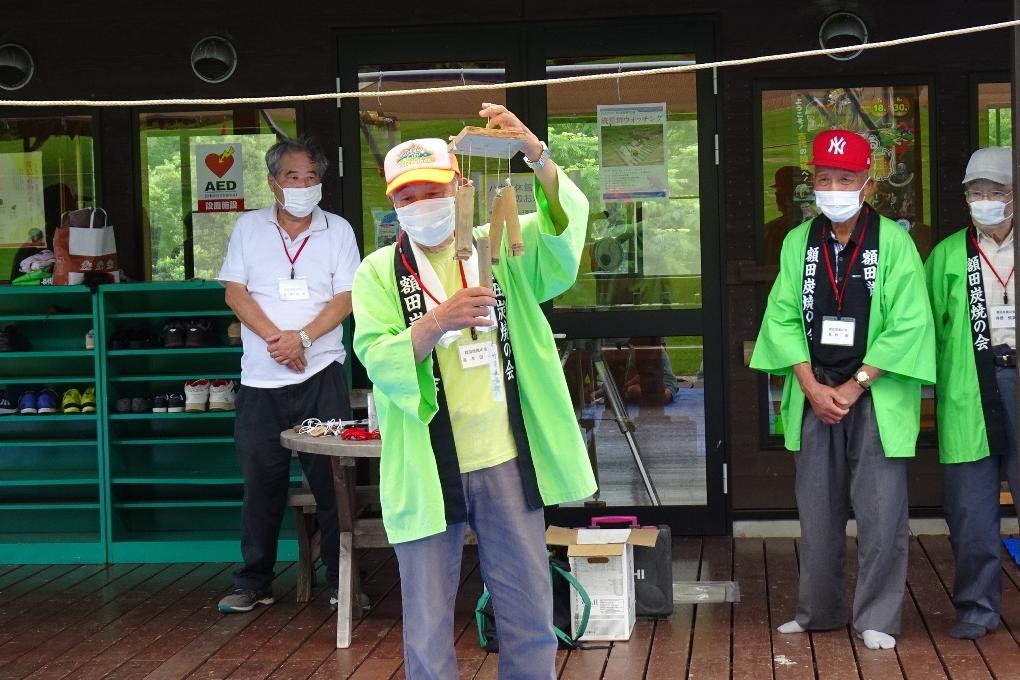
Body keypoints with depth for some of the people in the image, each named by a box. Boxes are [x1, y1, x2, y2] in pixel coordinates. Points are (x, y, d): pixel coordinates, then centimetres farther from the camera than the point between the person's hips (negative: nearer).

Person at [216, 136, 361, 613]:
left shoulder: (338, 230, 5)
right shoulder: (249, 227, 7)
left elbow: (346, 297, -1)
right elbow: (235, 291, 1)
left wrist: (303, 337, -15)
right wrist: (274, 338, -13)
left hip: (321, 376, -1)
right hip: (260, 379, 1)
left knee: (331, 480, 1)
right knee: (261, 484, 7)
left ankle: (342, 581, 10)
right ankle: (254, 583, 17)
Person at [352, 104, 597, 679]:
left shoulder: (501, 250, 6)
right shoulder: (379, 272, 3)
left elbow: (567, 221, -12)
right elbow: (376, 359, -10)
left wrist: (537, 156, -31)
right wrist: (437, 322, -29)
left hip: (507, 460, 1)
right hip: (427, 468, -1)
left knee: (530, 615, 9)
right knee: (429, 621, 7)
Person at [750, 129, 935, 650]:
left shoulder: (893, 241, -7)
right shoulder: (798, 242, 4)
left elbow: (909, 324, -10)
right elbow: (782, 317, 3)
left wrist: (854, 387, -13)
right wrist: (813, 387, -8)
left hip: (877, 394, -3)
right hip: (815, 393, 4)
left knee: (881, 512, -2)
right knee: (817, 510, 11)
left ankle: (876, 618, 10)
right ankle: (817, 611, 24)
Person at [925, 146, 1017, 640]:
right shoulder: (948, 254, 11)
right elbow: (931, 325, 9)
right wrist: (943, 379, 1)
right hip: (969, 390, 1)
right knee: (971, 509, 5)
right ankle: (977, 607, 15)